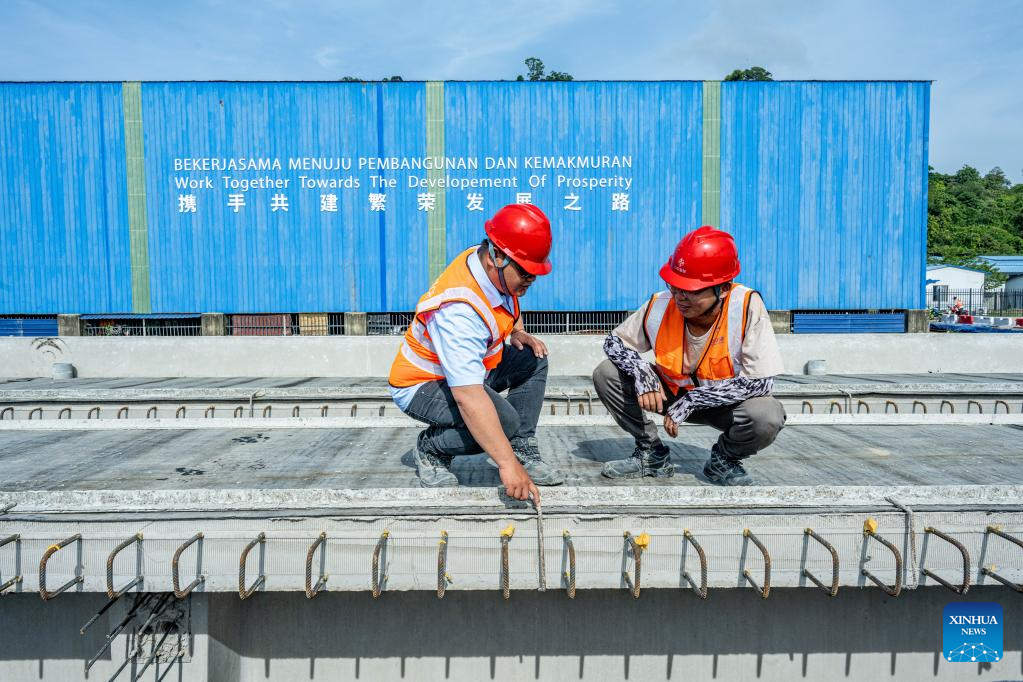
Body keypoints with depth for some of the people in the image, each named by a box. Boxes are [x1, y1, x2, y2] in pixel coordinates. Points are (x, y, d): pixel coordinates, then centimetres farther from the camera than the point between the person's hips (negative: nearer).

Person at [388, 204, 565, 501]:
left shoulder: (497, 268, -11)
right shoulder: (458, 310, -37)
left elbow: (511, 300, 18)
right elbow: (468, 397, -45)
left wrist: (517, 333, 0)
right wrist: (506, 464, -47)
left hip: (468, 369, 9)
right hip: (421, 385, -9)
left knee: (533, 360, -2)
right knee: (504, 420, -29)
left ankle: (523, 451, 2)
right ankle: (430, 449, -4)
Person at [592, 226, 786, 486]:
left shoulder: (748, 306, -28)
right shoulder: (661, 306, -21)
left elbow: (761, 381, -29)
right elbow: (614, 341, -6)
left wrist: (692, 400, -30)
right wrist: (641, 372, -27)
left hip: (725, 402, -2)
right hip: (670, 394, 3)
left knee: (768, 416, -35)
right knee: (606, 374, -15)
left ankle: (722, 460, 1)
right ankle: (651, 454, 4)